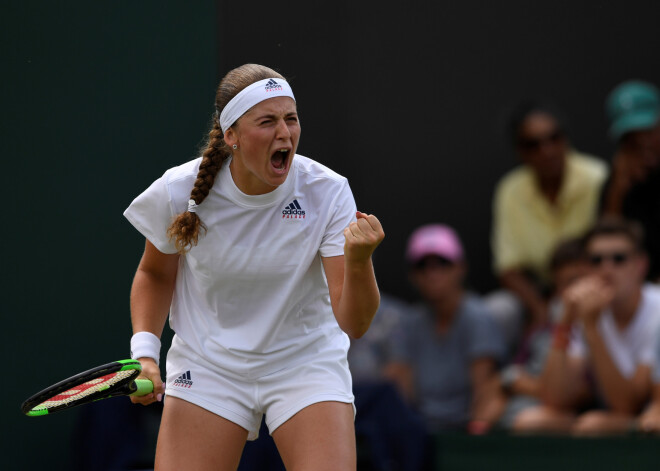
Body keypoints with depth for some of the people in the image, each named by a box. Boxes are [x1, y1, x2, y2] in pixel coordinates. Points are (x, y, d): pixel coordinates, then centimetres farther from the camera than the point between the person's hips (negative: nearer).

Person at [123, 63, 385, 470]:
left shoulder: (327, 191, -17)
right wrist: (144, 351, -6)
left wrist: (358, 260, -40)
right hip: (209, 370, 1)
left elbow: (353, 324, -21)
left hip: (307, 361, -1)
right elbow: (155, 274, 8)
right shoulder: (179, 192, -14)